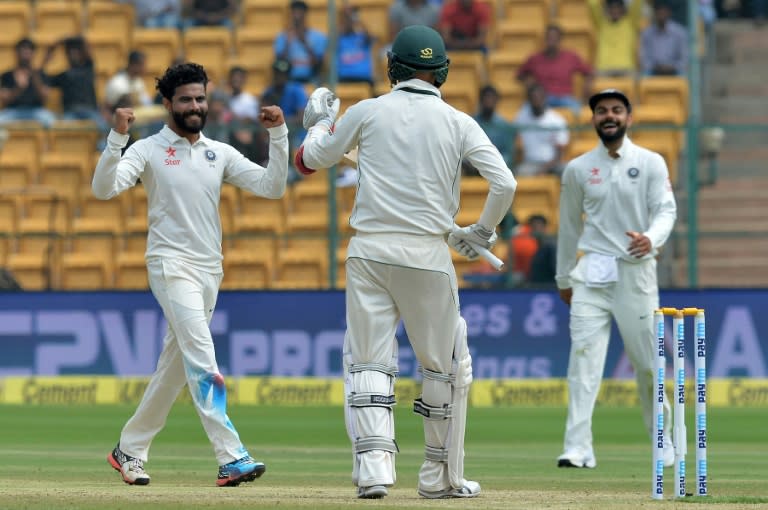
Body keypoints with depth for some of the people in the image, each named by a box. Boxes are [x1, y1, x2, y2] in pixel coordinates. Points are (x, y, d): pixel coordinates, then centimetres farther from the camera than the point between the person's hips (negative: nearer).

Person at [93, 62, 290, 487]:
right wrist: (117, 137, -28)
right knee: (202, 357, -18)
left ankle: (130, 449, 24)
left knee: (176, 365, 11)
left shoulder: (220, 154, 12)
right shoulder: (148, 150, -2)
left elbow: (272, 187, 3)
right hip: (171, 265, -6)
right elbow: (103, 189, -16)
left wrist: (278, 134, -8)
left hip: (209, 271, 6)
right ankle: (231, 458, -26)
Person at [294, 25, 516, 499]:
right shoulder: (459, 123, 2)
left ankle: (374, 464, -16)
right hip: (428, 255, -1)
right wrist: (483, 232, 10)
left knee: (368, 361, 2)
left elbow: (309, 160, 15)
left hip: (370, 251, 1)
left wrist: (320, 122, 35)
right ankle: (441, 475, 16)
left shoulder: (367, 112, 4)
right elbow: (505, 183, -6)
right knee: (446, 365, 12)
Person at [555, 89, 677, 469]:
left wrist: (651, 239, -27)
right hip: (592, 272, 1)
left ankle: (662, 439, 22)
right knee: (584, 357, -11)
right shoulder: (577, 170, 9)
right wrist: (563, 278, 21)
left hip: (635, 270, -1)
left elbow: (666, 210, -5)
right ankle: (578, 448, -17)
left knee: (647, 360, 3)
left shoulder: (651, 164, 3)